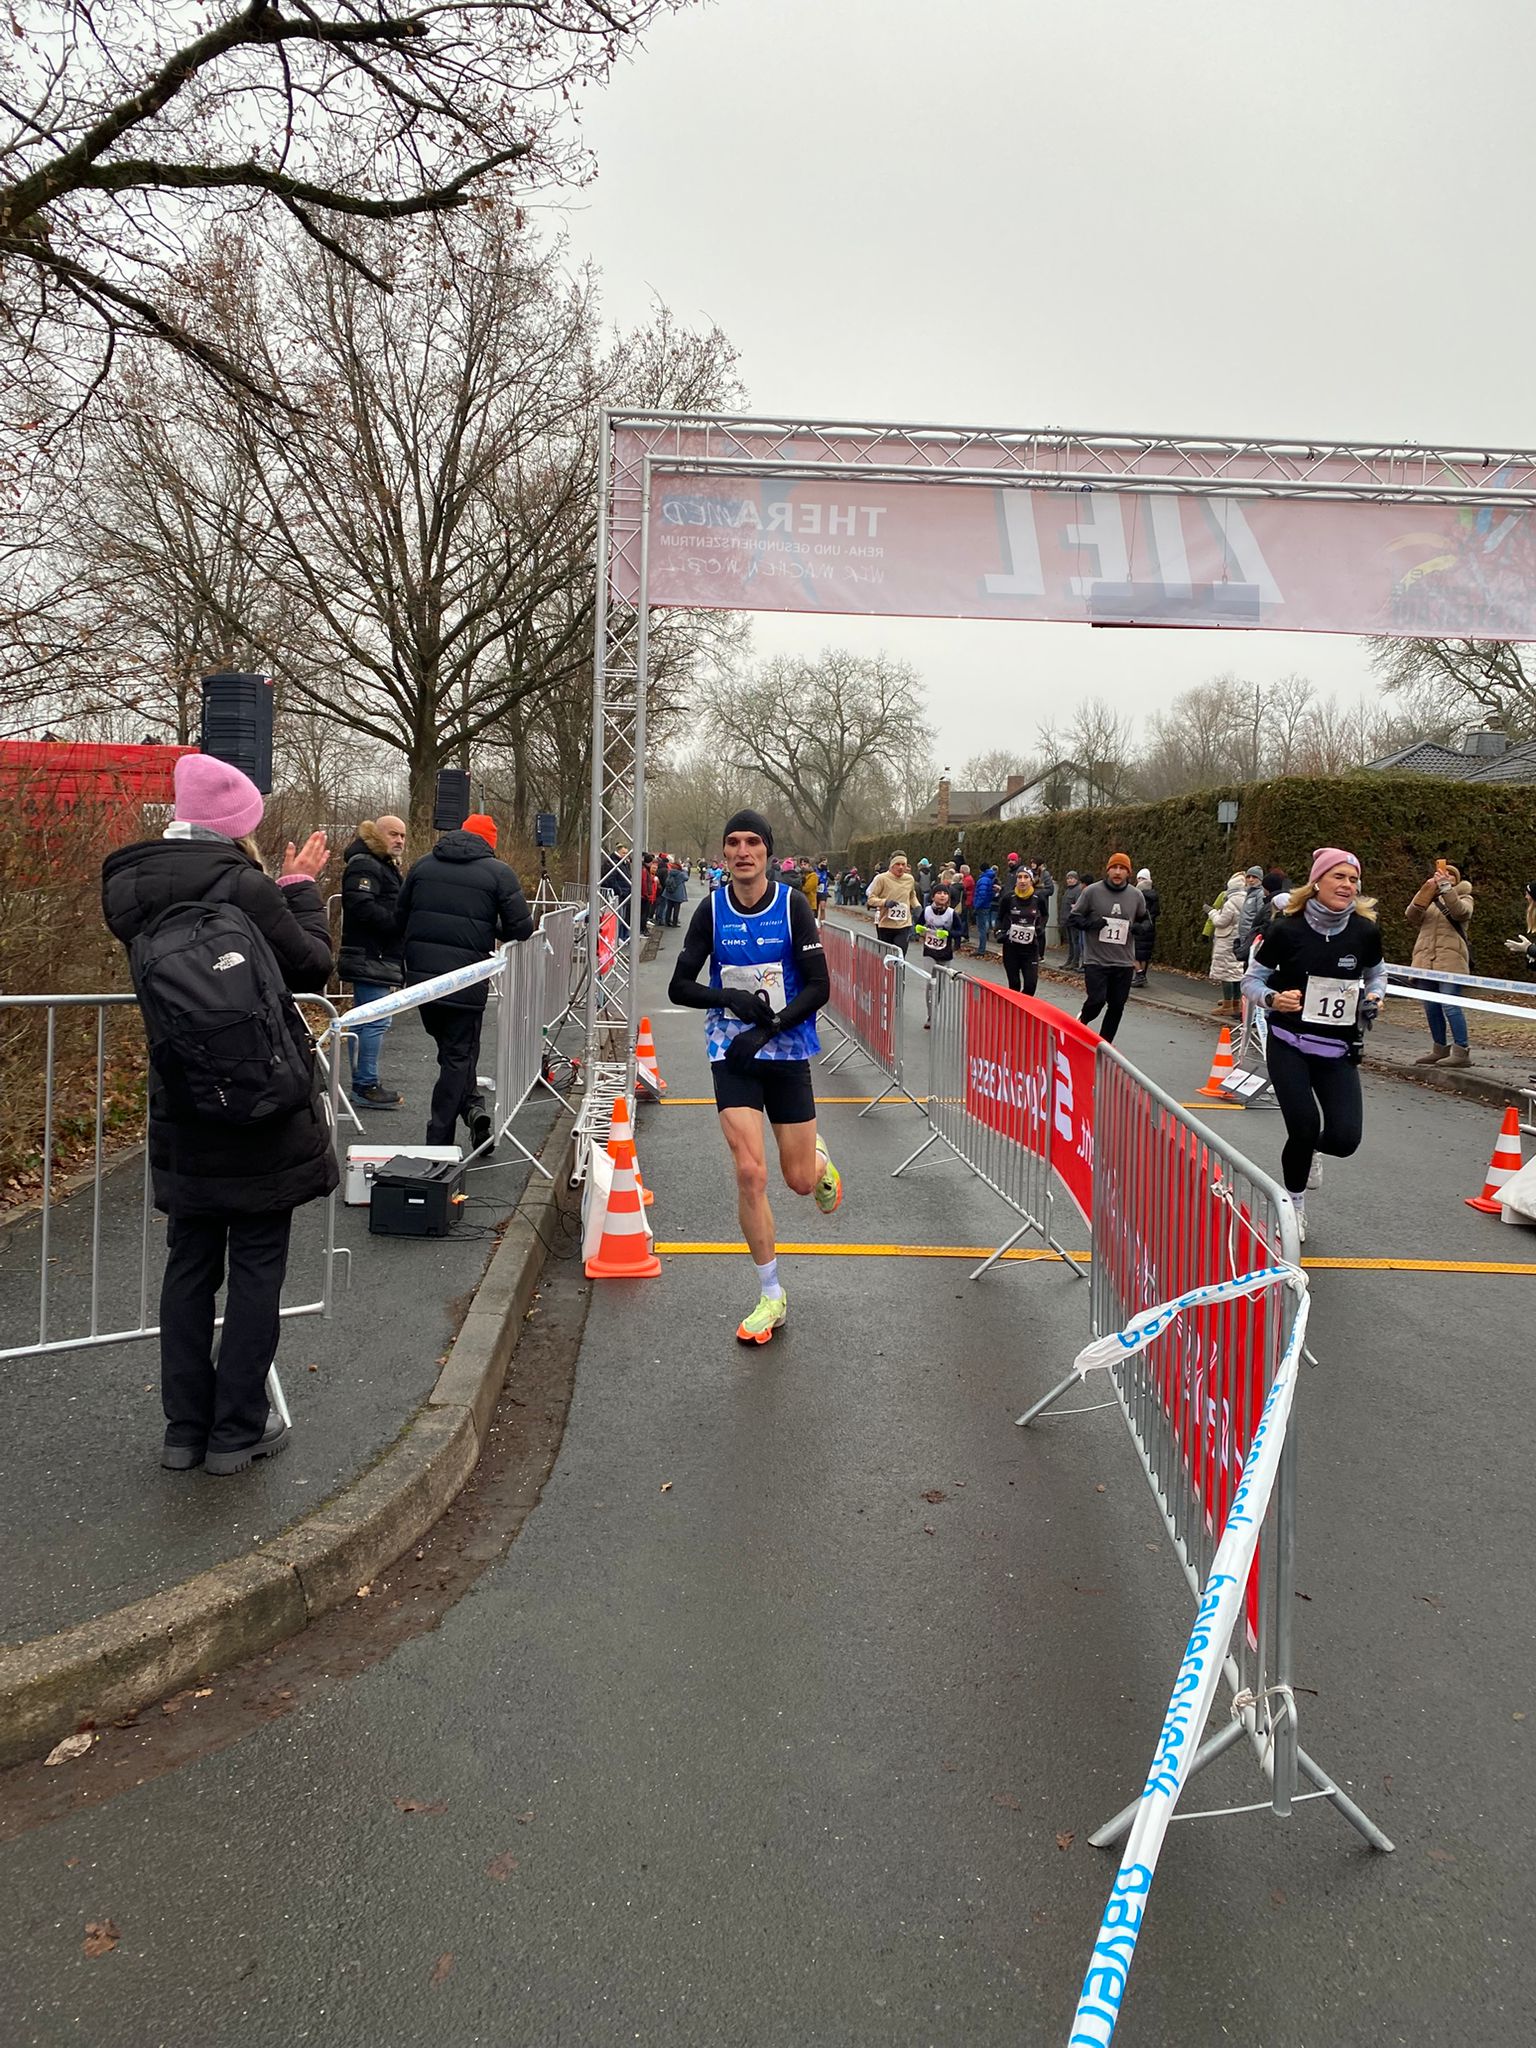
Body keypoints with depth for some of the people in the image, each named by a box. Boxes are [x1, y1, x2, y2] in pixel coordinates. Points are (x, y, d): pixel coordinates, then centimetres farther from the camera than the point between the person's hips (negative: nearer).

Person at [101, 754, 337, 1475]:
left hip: (180, 1116, 6)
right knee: (256, 1267, 6)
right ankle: (237, 1431, 14)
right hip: (261, 1112, -6)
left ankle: (185, 1428, 22)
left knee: (188, 1265, 14)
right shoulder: (243, 887, -19)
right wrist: (300, 888, 5)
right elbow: (312, 965, -8)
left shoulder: (132, 890, 1)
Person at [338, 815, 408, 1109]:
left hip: (377, 959, 11)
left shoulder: (386, 866, 23)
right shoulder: (364, 865, -11)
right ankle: (366, 1086, -10)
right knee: (376, 1021, -12)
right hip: (369, 959, -11)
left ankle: (364, 1084, 17)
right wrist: (399, 922, -21)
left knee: (368, 1021, 12)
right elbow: (361, 906, -25)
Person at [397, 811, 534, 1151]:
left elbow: (401, 919, 14)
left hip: (420, 975, 4)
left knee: (449, 1048, 22)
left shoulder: (423, 865, 10)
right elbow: (521, 929, -6)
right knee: (459, 1055, 7)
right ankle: (439, 1139, 8)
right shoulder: (498, 872, -3)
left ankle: (472, 1106, 9)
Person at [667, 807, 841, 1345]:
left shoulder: (792, 904, -6)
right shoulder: (711, 909, -1)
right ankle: (771, 1296, 5)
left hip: (787, 1051, 0)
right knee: (749, 1172, -11)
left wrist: (768, 1026, -17)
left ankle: (819, 1160, 44)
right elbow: (680, 986, 2)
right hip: (731, 1053, 1)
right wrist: (730, 997, -15)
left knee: (799, 1181, 3)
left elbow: (820, 986, -8)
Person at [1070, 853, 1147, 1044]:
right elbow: (1075, 917, 3)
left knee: (1117, 1006, 6)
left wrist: (1138, 927, -4)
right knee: (1096, 1001, -13)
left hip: (1124, 963, 3)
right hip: (1096, 960, -3)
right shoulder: (1092, 891, -5)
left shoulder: (1136, 895, 4)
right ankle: (1079, 1024, 18)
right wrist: (1091, 923, -17)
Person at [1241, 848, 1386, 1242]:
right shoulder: (1287, 929, -12)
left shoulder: (1365, 931, -5)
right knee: (1304, 1127, -13)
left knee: (1345, 1139, -9)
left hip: (1339, 1051, 2)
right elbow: (1251, 980, -3)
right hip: (1289, 1046, -2)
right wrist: (1273, 999, -24)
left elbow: (1377, 973, 15)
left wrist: (1374, 997, -6)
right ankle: (1294, 1203, 17)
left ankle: (1309, 1149, 31)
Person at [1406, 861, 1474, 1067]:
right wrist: (1426, 889, -11)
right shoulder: (1428, 899, 20)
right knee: (1431, 1008, 9)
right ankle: (1440, 1048, 22)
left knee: (1450, 1006, -15)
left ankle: (1462, 1052, -14)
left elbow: (1460, 912, -13)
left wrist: (1446, 887, -22)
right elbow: (1411, 915, 0)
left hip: (1449, 960, -5)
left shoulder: (1463, 898, 11)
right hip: (1425, 960, 5)